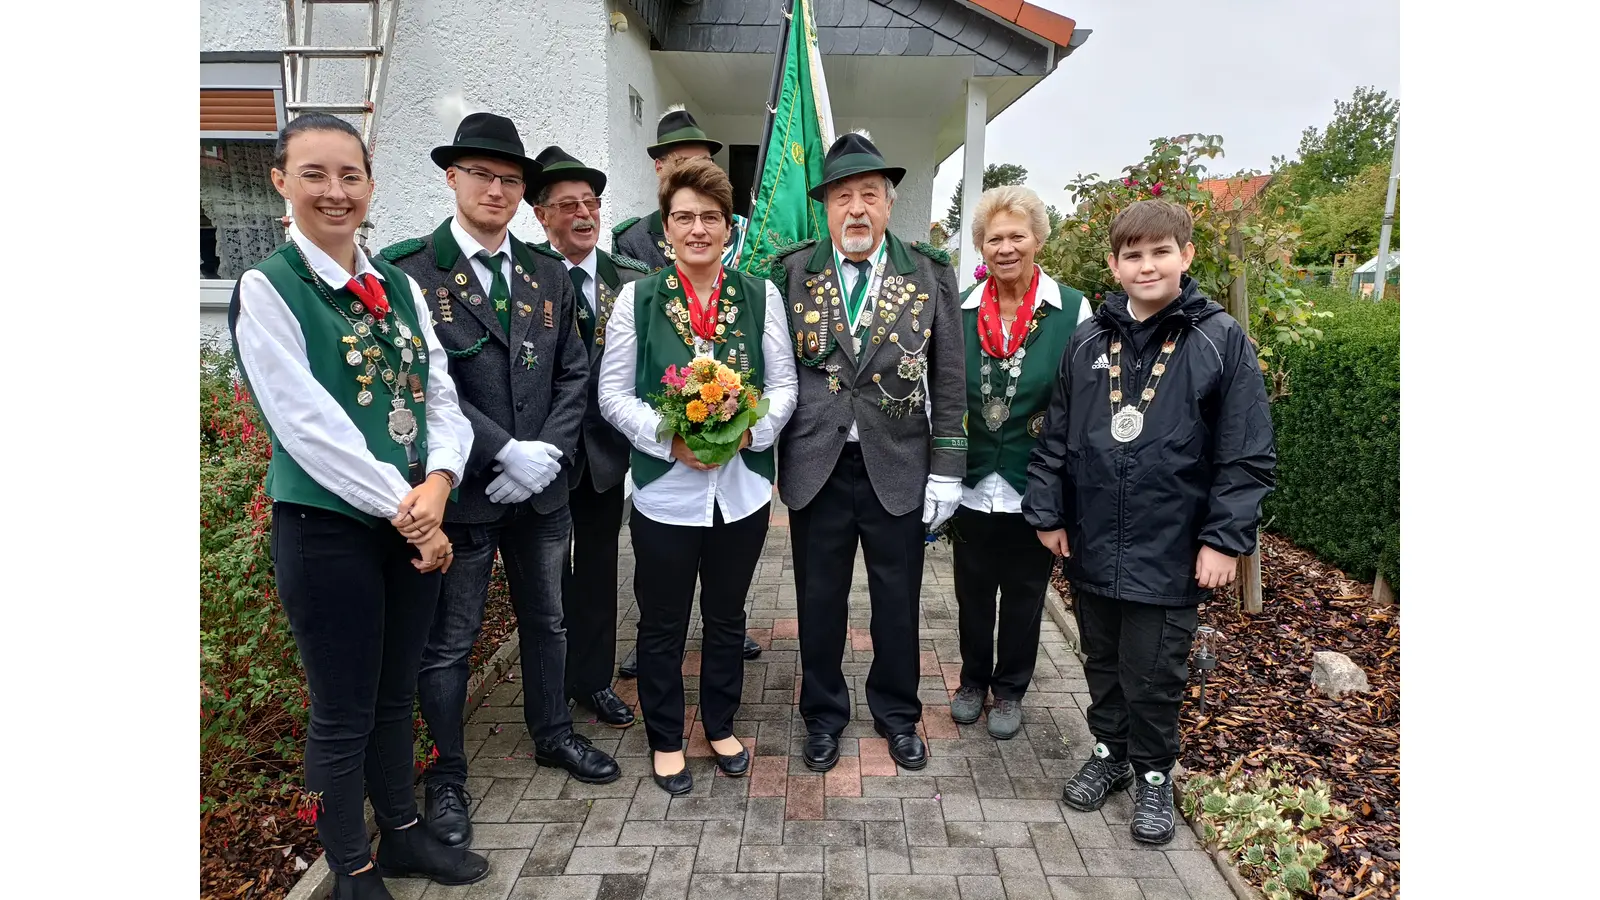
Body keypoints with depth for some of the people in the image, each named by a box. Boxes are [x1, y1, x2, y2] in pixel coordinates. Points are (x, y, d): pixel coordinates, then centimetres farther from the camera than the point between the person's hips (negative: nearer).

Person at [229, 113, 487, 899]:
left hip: (414, 522, 5)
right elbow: (307, 423, -15)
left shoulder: (398, 286, 9)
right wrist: (401, 508, -15)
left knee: (395, 696, 19)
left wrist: (437, 485, -14)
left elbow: (440, 393, 4)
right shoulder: (266, 289, -8)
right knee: (343, 714, 8)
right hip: (327, 529, -5)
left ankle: (402, 835, 39)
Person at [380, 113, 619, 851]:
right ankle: (446, 775, 29)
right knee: (449, 642, 9)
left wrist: (549, 452, -9)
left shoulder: (548, 274, 7)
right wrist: (505, 453, -20)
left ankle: (552, 734, 41)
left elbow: (572, 374, 5)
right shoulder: (408, 269, -9)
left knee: (546, 619, 20)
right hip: (459, 489, -5)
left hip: (541, 486, 5)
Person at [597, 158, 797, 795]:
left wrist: (748, 430, -16)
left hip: (742, 487, 2)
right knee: (663, 624, 12)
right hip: (665, 489, -1)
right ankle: (665, 740, 33)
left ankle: (721, 726, 40)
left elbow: (783, 385, 2)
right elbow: (614, 393, -3)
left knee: (727, 617, 18)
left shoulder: (761, 296, 1)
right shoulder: (637, 298, -3)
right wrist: (670, 438, -17)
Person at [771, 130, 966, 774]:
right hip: (815, 466, 0)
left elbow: (949, 382, 1)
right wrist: (768, 455, -2)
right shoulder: (791, 273, 0)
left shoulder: (930, 274, 0)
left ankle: (897, 714, 36)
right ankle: (823, 714, 34)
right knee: (819, 600, 12)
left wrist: (946, 471, -2)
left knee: (898, 601, 13)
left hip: (899, 467, 0)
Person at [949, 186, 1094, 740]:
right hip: (974, 486, 2)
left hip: (1034, 488, -2)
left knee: (1023, 596, 14)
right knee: (972, 592, 15)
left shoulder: (1072, 310, -7)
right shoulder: (960, 310, 0)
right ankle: (973, 680, 38)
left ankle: (1010, 690, 35)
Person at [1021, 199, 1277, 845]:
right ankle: (1110, 751, 41)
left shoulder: (1221, 342, -7)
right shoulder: (1088, 341, 3)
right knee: (1102, 662, 19)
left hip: (1169, 554, -3)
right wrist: (1047, 512, 4)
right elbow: (1055, 436, 7)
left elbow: (1247, 456, -7)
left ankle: (1153, 774, 33)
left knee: (1154, 676, 9)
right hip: (1091, 547, 4)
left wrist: (1225, 538, -11)